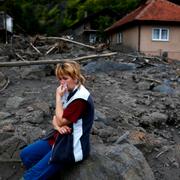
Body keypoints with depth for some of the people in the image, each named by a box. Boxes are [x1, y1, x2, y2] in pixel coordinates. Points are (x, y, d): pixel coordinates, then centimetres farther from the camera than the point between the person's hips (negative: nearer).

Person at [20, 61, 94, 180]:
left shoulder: (81, 98, -24)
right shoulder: (68, 91, 5)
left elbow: (61, 120, -19)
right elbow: (56, 118, 8)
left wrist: (58, 97, -15)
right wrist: (57, 126, -14)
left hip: (73, 146, -9)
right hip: (61, 137, 9)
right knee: (25, 154, 6)